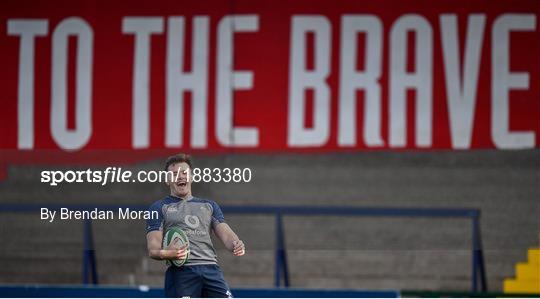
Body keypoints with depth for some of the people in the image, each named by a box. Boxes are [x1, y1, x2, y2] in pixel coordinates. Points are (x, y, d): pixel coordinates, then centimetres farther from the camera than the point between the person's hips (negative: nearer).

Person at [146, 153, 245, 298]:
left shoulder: (209, 206, 25)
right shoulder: (159, 207, 14)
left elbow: (226, 234, 13)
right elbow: (153, 249, 4)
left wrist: (236, 245, -12)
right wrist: (165, 254, -21)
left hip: (211, 268, 3)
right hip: (180, 271, -3)